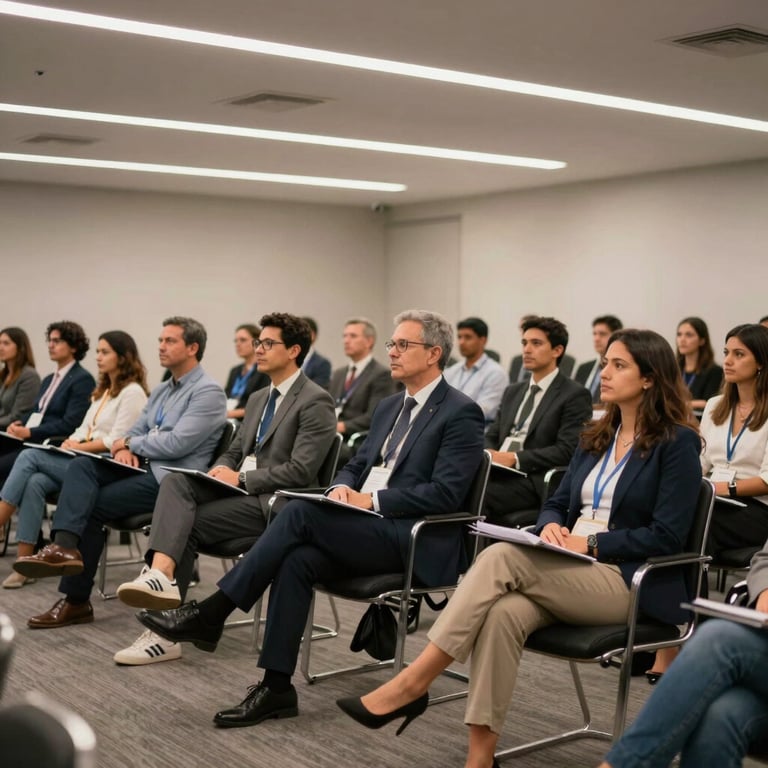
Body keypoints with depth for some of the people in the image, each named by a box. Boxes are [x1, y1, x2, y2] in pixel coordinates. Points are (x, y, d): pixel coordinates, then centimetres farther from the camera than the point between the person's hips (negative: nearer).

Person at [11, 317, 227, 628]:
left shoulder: (208, 392, -9)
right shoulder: (161, 391, 21)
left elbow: (177, 443, -19)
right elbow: (136, 430, 20)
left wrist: (128, 444, -6)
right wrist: (125, 449, -5)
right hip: (141, 466, 8)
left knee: (93, 506, -17)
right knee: (81, 465, -17)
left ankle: (77, 600, -11)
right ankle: (65, 546, -32)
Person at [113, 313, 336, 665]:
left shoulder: (315, 402, -7)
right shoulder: (258, 399, 21)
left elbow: (301, 471, -15)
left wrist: (241, 478, -16)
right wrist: (220, 470, 0)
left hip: (273, 503, -7)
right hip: (238, 489, 7)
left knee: (187, 524, -21)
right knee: (175, 481, -20)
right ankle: (160, 573, -37)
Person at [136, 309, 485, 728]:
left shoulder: (461, 413, -6)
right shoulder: (389, 406, 20)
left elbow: (445, 493, -15)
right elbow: (355, 466, 22)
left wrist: (373, 500, -17)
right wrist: (342, 488, -2)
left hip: (416, 542, -7)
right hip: (364, 531, 7)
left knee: (300, 512, -26)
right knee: (296, 560, -24)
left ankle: (210, 614, -19)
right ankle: (276, 686, -21)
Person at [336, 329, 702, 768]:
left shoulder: (678, 443, -4)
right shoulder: (598, 436, 17)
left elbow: (667, 536, -11)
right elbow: (558, 503, 19)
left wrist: (590, 544, -15)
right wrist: (551, 527, -4)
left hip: (630, 582, -6)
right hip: (569, 574, 6)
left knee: (502, 557, -29)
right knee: (503, 612, -29)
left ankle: (412, 683, -26)